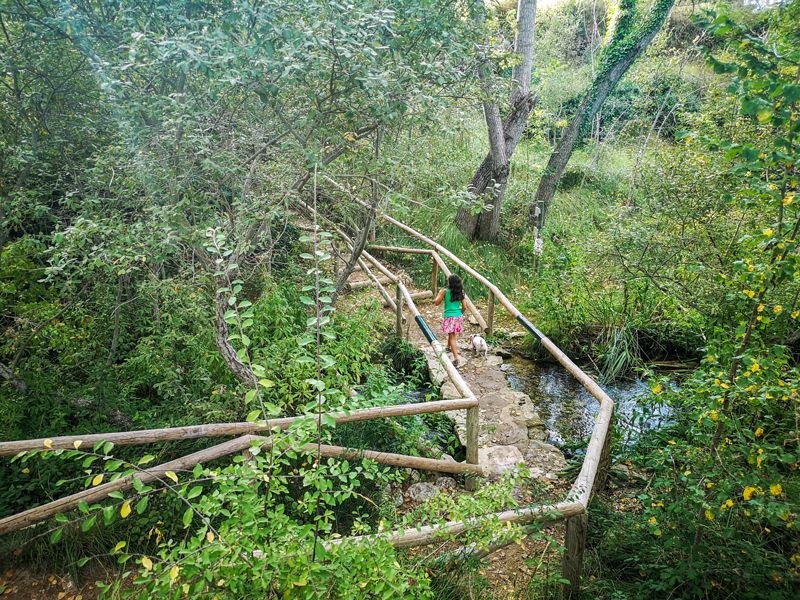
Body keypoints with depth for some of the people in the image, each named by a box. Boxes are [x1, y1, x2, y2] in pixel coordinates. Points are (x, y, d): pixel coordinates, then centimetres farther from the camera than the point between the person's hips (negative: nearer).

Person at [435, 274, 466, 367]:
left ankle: (456, 358, -16)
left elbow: (437, 302, -2)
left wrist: (439, 293, 12)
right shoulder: (460, 292, 4)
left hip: (449, 316, -5)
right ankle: (448, 347, 51)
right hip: (459, 316, 5)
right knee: (453, 334, 25)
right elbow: (464, 306, 6)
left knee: (452, 337, -6)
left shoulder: (445, 291, -8)